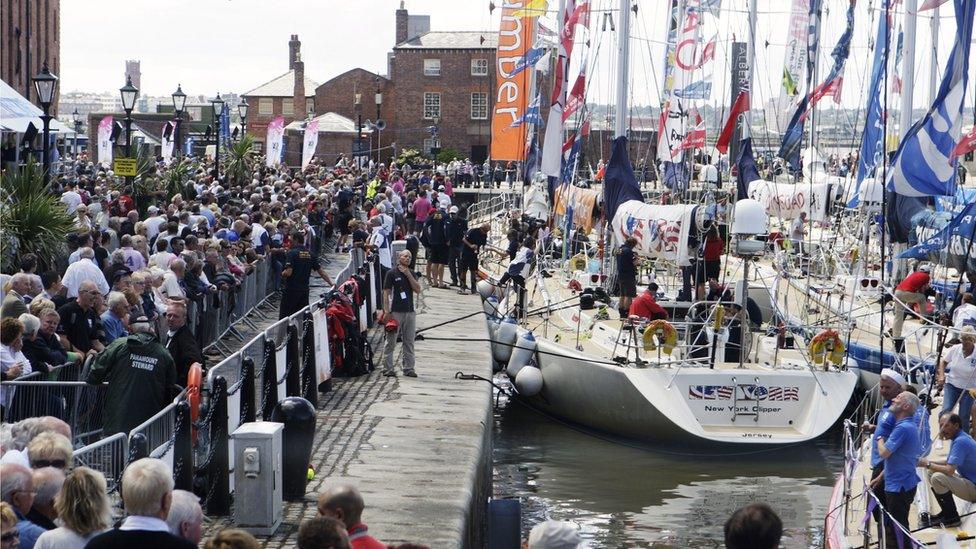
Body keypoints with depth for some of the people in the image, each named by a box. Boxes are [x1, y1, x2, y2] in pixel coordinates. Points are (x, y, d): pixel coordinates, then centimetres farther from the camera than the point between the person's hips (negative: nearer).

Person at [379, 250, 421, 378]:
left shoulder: (411, 274, 14)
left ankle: (409, 368, 12)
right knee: (391, 342, -2)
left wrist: (408, 275, -7)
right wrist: (386, 311, -13)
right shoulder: (392, 274, -2)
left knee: (409, 343, 7)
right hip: (395, 312, -5)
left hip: (410, 312, 5)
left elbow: (418, 290, 1)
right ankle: (387, 368, 1)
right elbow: (386, 293, -5)